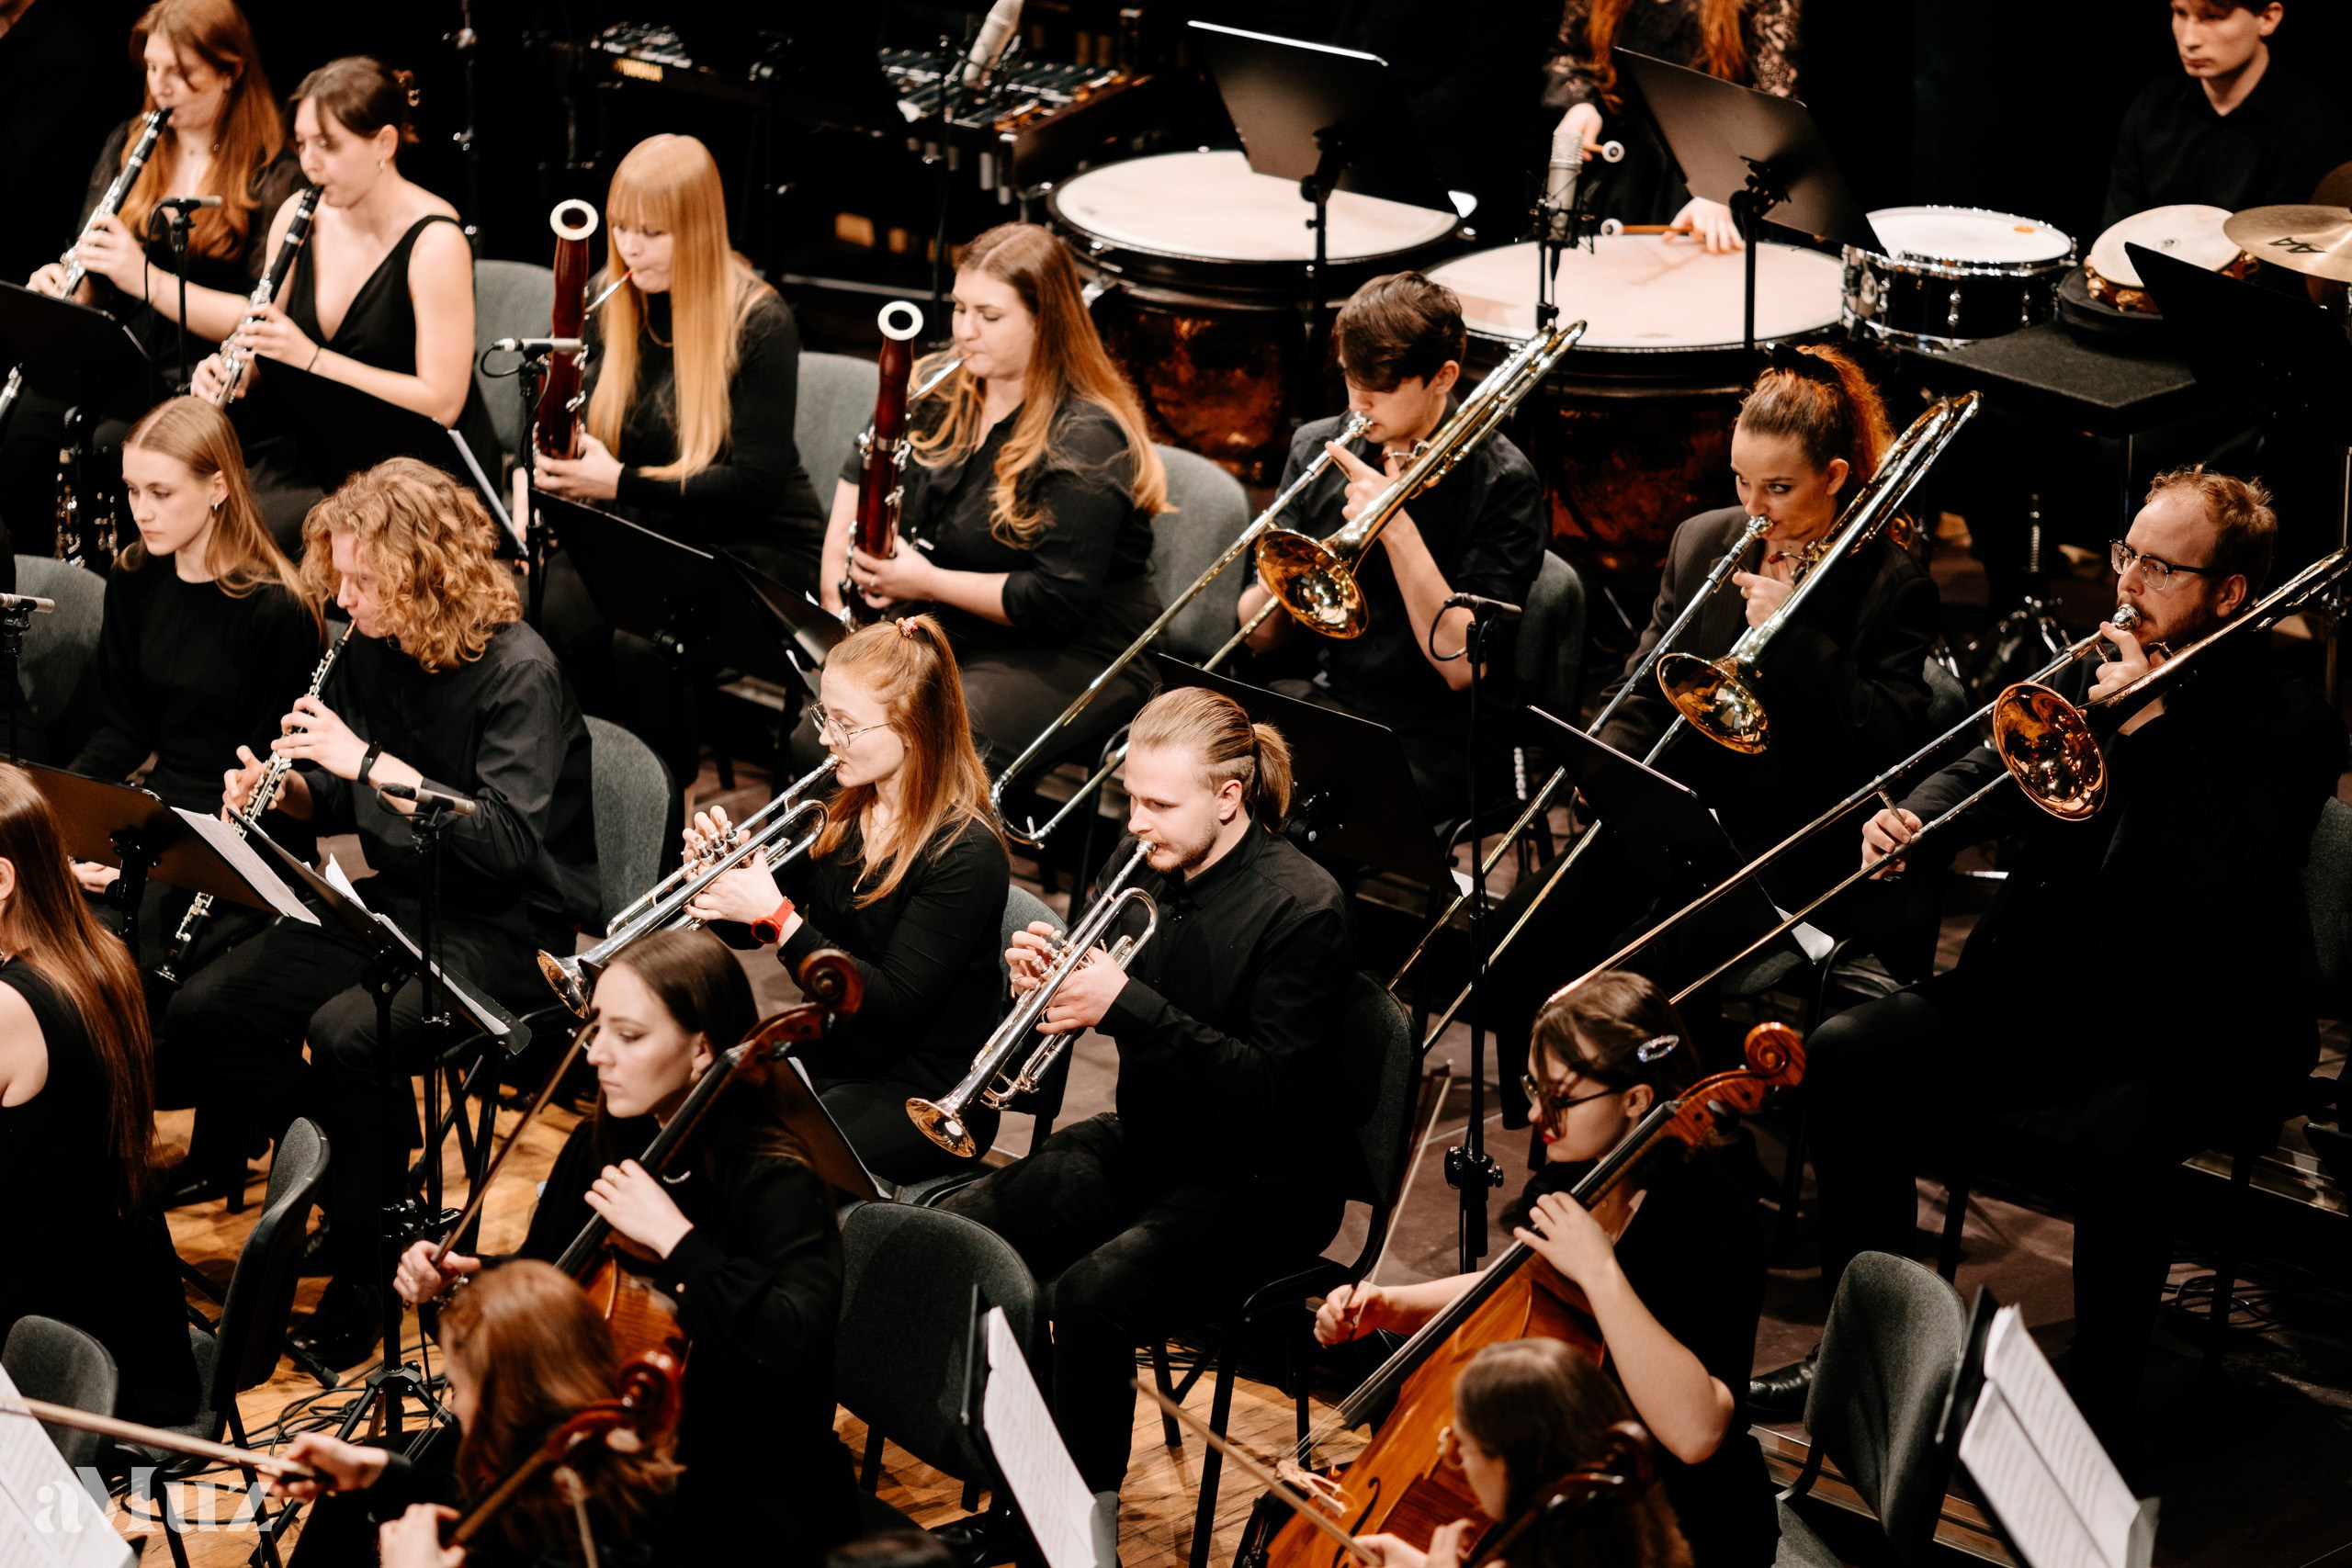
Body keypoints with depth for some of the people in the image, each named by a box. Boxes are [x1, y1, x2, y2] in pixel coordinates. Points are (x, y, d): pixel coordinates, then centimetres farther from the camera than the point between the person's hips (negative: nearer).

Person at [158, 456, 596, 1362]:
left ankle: (362, 1276, -14)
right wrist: (281, 794, -6)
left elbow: (509, 842, -27)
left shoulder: (518, 674, -18)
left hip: (505, 931, -8)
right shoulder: (369, 654, 4)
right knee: (204, 1011, -9)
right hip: (395, 903, 8)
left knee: (346, 1033, -32)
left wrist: (370, 762, -29)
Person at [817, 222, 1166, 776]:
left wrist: (928, 583, -20)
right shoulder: (940, 388, 6)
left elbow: (1060, 601, -24)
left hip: (1073, 654, -7)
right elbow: (863, 468, 26)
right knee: (815, 739, -15)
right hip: (947, 630, 7)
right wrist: (840, 552, 9)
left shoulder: (1087, 440, -19)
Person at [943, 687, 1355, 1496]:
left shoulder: (1303, 907, -20)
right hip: (1144, 1141, 8)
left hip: (1259, 1185, -8)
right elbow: (1094, 996, 16)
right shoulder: (1155, 868, 2)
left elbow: (1269, 1089, -25)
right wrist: (1045, 971, -9)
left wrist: (1128, 1004, -30)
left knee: (1090, 1297, -31)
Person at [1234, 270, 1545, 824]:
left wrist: (1397, 527, -22)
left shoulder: (1501, 481, -10)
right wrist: (1273, 591, -15)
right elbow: (1260, 635, 9)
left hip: (1440, 740, -5)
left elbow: (1461, 665, -18)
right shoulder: (1317, 448, 6)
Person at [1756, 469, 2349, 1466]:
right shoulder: (2093, 666, 10)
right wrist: (1913, 821, -12)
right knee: (1851, 1052, -13)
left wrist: (2149, 728, -22)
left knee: (2115, 1144, -37)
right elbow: (1987, 772, 11)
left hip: (2188, 1032, -6)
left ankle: (2101, 1411, -18)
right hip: (2042, 990, 6)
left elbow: (2233, 886, -23)